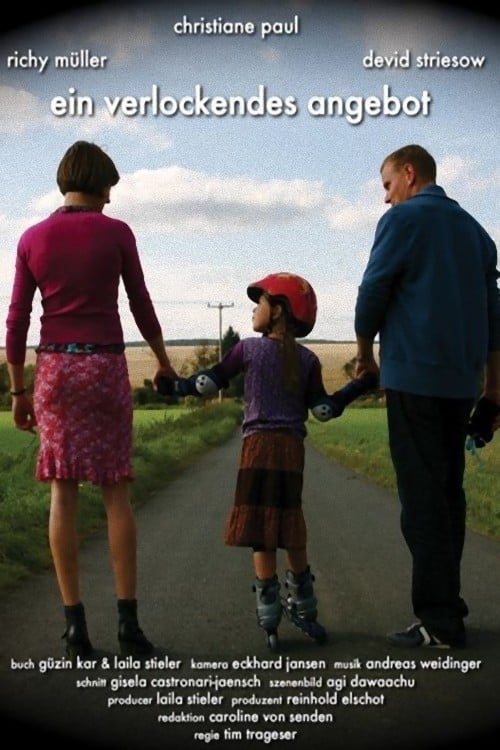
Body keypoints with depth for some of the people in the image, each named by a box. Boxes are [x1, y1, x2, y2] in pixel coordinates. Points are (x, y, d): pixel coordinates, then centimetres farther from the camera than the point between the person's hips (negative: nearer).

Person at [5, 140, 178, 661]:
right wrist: (164, 362, 18)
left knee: (64, 494, 3)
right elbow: (142, 307, 3)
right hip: (106, 367, -2)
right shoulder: (117, 233, -2)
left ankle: (75, 624, 3)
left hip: (54, 369, 2)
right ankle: (128, 620, 2)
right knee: (115, 494, 3)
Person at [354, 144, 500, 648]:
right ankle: (447, 604, 17)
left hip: (413, 375, -7)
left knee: (422, 495, -6)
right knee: (448, 491, 12)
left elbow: (372, 294, -5)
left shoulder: (403, 219, -3)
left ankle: (439, 621, -5)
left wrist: (364, 356, 11)